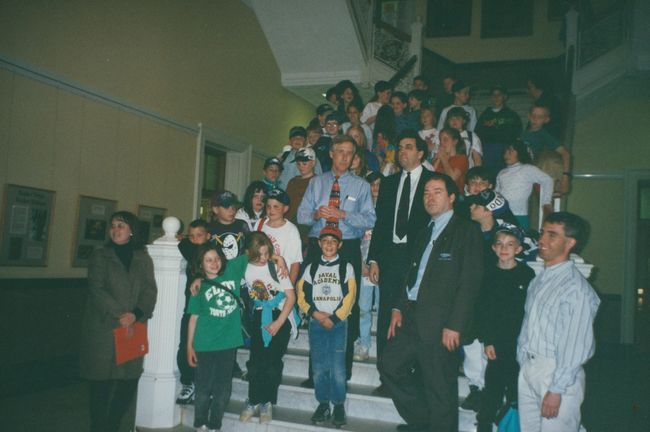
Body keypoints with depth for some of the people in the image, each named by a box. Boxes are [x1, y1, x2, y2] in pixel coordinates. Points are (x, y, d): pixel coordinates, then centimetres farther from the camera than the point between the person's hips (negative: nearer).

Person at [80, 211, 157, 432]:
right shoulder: (100, 256, 3)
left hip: (133, 329, 3)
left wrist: (135, 314, -14)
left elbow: (150, 291, 3)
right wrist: (119, 314, -18)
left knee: (129, 381, 4)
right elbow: (96, 289, -8)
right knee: (101, 382, 1)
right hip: (103, 328, -2)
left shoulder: (143, 259, 11)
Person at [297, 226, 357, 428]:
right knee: (319, 367, 4)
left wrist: (334, 318, -9)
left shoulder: (346, 267, 5)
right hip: (316, 323, 2)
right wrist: (316, 313, -8)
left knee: (337, 367, -7)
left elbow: (349, 297, -2)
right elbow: (302, 295, 6)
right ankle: (323, 404, 15)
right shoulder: (311, 268, 12)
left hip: (339, 322, -2)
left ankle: (339, 406, 5)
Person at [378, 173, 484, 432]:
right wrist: (399, 308, 9)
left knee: (439, 388, 1)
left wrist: (455, 325, -17)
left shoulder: (466, 230, -6)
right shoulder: (426, 232, 19)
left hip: (440, 323, -8)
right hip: (412, 319, 8)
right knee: (389, 364, 12)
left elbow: (470, 282, -13)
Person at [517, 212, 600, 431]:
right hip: (527, 368, 7)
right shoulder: (538, 280, 11)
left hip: (558, 372, -7)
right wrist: (522, 362, 9)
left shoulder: (576, 288, -15)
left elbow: (575, 345, -17)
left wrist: (556, 390, -17)